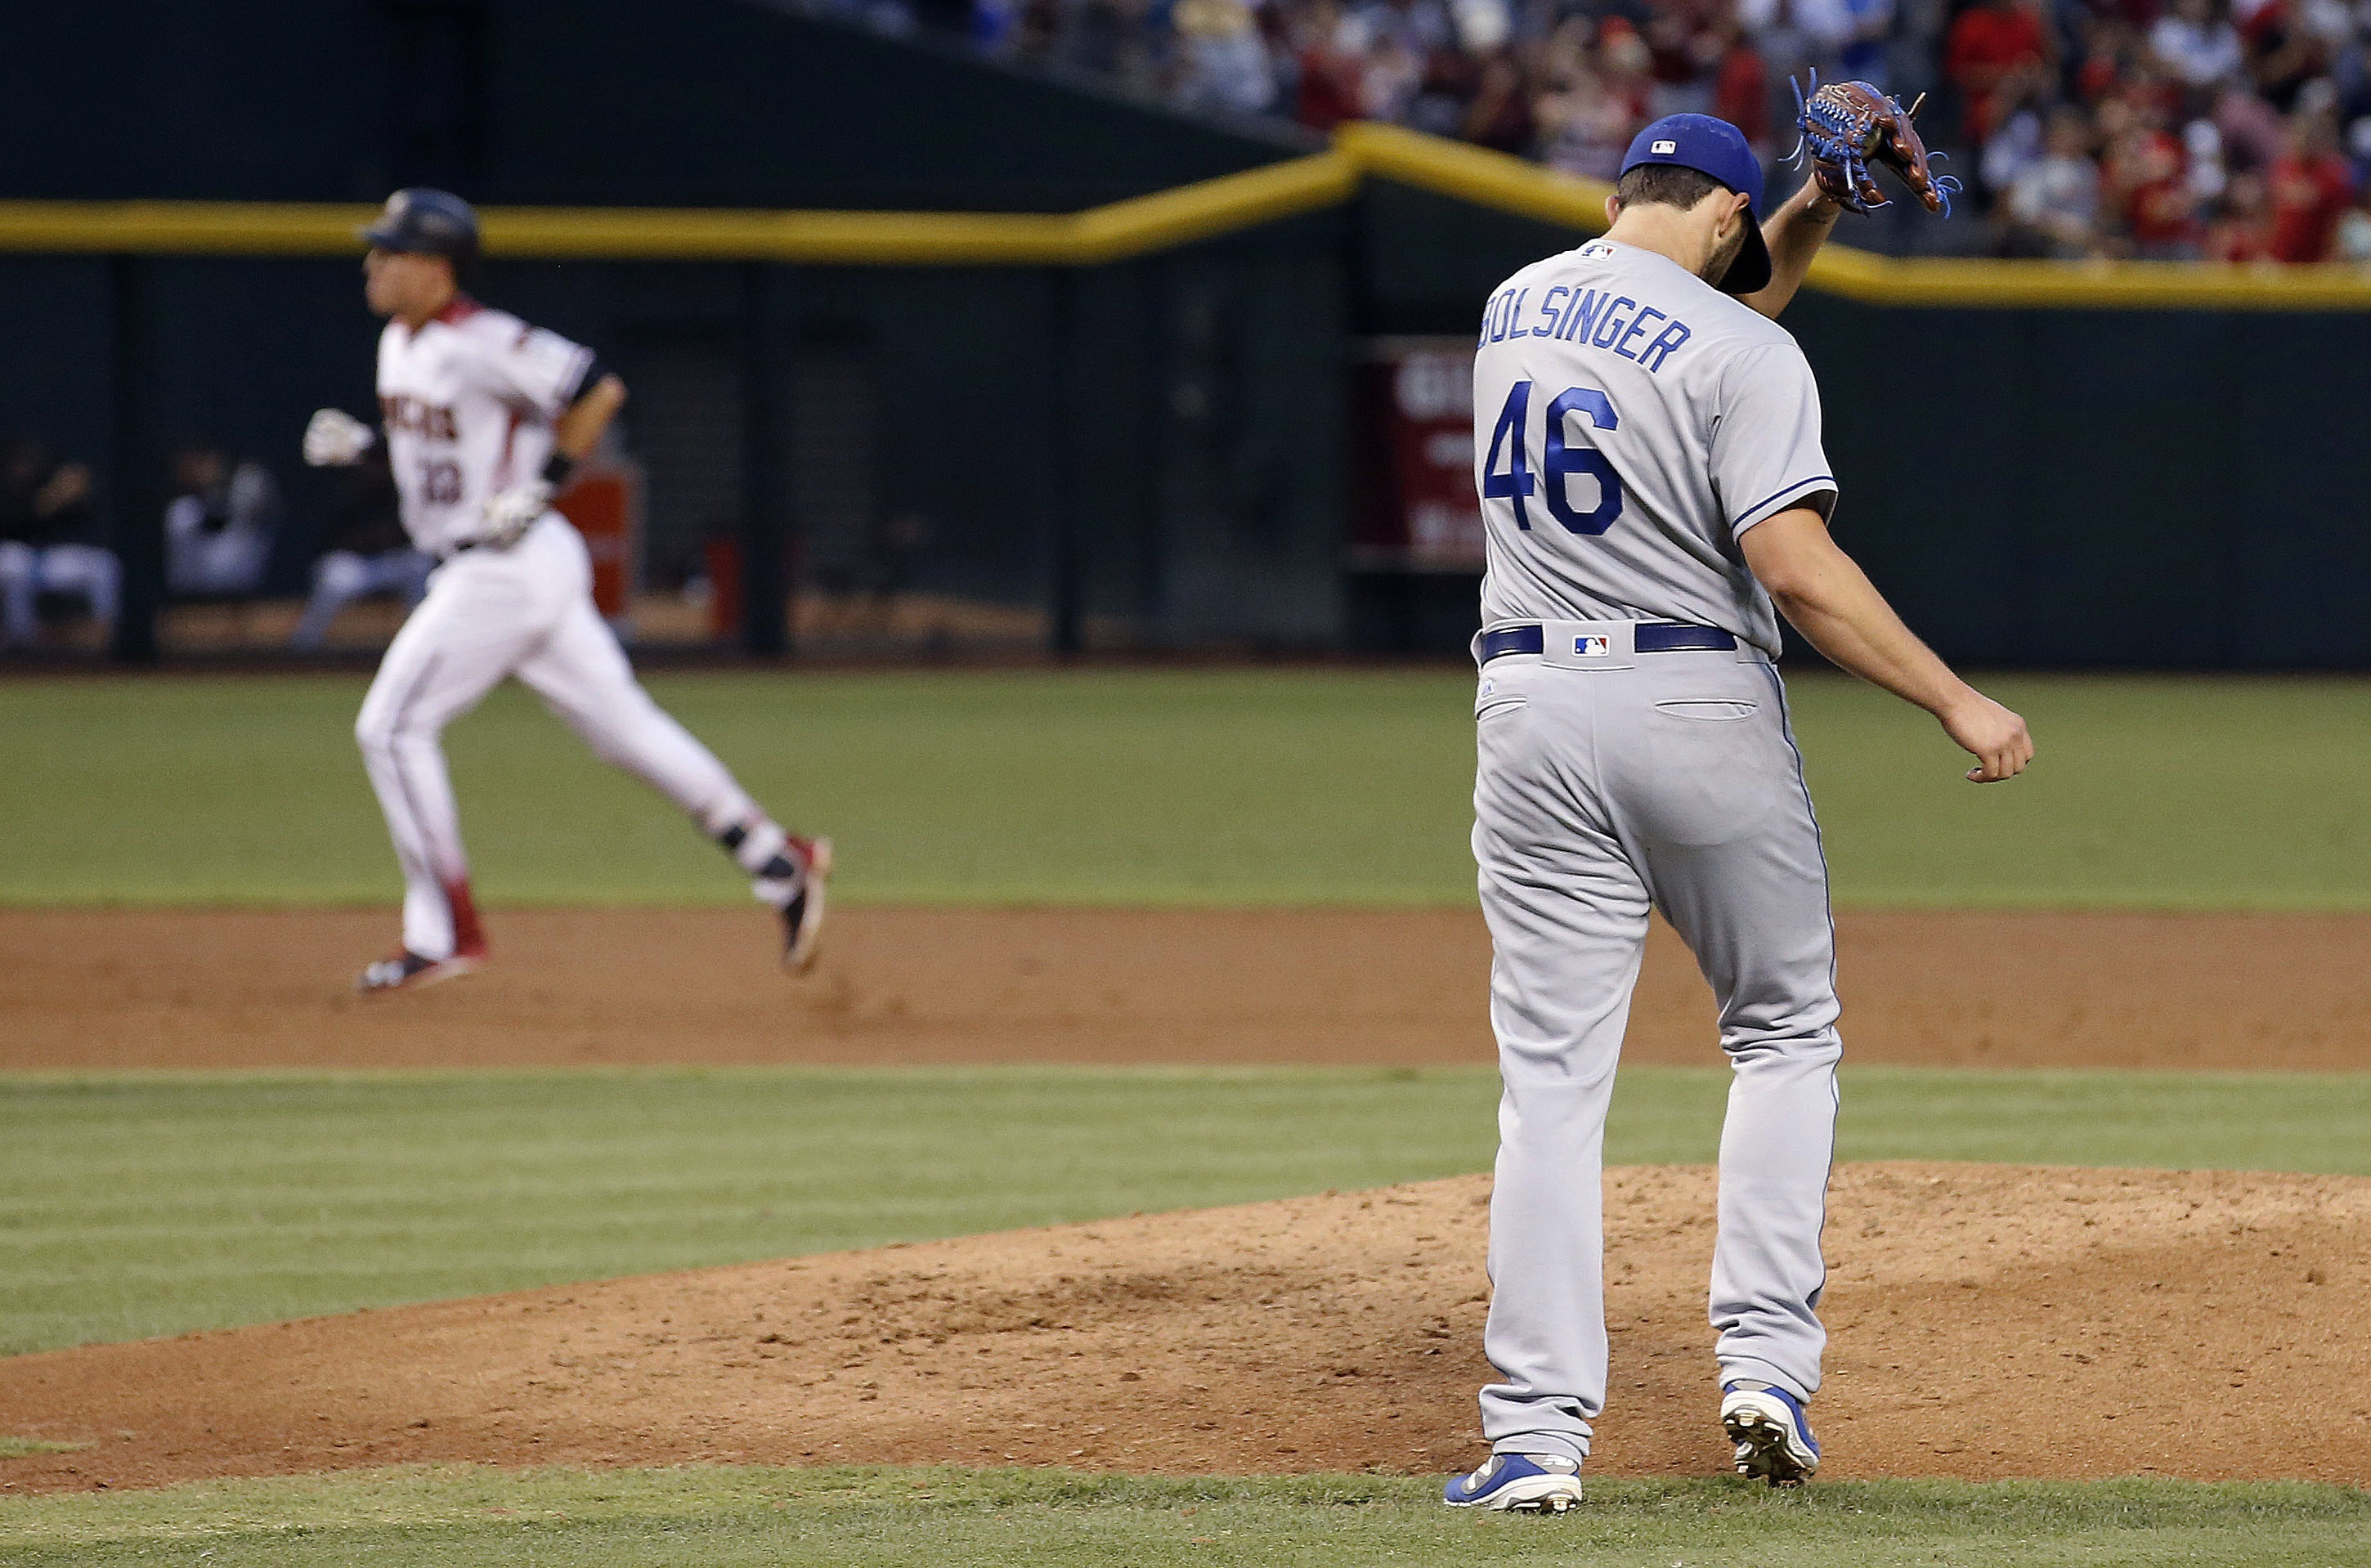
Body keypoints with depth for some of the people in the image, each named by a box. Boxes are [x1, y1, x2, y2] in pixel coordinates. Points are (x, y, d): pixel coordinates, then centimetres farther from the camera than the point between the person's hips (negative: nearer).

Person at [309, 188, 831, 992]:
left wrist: (545, 485, -19)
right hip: (475, 569, 10)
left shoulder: (481, 344, -18)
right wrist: (359, 444, 8)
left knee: (393, 727, -9)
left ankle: (445, 933, -5)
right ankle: (778, 862, 14)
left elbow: (598, 389, -21)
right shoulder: (399, 344, 11)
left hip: (511, 561, -10)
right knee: (623, 725, 11)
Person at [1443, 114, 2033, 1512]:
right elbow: (1795, 563, -18)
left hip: (1535, 714, 4)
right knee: (1785, 1032, 15)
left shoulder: (1520, 305, 11)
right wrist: (1957, 702, -14)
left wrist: (1811, 219, 21)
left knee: (1553, 1073, 2)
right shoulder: (1742, 354, -9)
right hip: (1702, 712, -4)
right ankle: (1767, 1357, 3)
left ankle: (1539, 1432, -5)